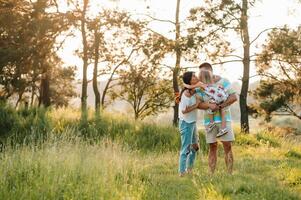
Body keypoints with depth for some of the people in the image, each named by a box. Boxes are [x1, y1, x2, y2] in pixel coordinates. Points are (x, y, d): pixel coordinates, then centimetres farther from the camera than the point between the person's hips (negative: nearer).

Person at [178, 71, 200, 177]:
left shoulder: (194, 91, 5)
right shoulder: (186, 94, -20)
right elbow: (184, 110, -23)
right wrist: (196, 104, -17)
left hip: (192, 122, 9)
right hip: (186, 123, -9)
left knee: (195, 146, 19)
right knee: (186, 148, -6)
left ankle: (189, 169, 31)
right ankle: (182, 172, 0)